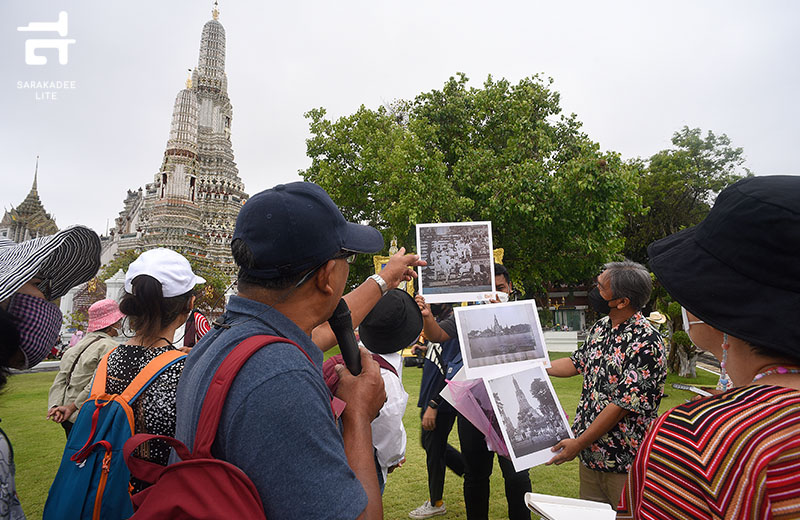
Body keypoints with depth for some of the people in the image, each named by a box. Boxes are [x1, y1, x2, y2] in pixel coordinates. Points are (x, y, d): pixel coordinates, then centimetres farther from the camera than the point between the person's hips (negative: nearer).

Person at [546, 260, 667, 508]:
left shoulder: (646, 343, -23)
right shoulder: (601, 327, 4)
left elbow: (622, 405, -23)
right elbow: (577, 363, 18)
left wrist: (578, 443, -17)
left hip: (624, 463, -7)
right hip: (590, 454, 8)